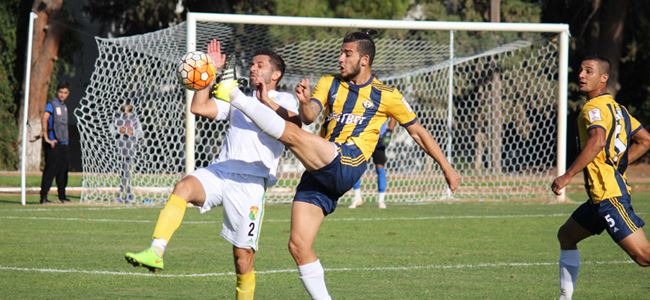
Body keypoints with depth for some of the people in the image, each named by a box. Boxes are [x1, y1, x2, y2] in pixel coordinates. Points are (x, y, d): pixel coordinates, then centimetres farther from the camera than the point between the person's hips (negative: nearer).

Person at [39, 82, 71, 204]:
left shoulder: (64, 106, 17)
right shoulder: (52, 104, -8)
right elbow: (44, 119, -21)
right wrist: (47, 138, -26)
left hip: (63, 143, 8)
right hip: (53, 143, -8)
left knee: (63, 169, 12)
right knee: (51, 169, -10)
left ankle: (62, 196, 22)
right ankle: (43, 197, -10)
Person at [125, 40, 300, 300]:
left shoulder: (283, 100, 13)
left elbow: (294, 123, -10)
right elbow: (199, 108, 19)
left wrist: (266, 100, -24)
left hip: (251, 182, -4)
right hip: (219, 171, 4)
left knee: (243, 255, -5)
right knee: (184, 186, -30)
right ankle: (155, 252, -41)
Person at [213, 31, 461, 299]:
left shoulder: (386, 96, 8)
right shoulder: (329, 84, 17)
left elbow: (417, 132, 17)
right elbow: (309, 117, -1)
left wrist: (447, 168, 16)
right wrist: (304, 102, -23)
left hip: (346, 165, -5)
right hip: (319, 172, 5)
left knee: (291, 134, -27)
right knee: (298, 245, -4)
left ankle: (237, 98, -21)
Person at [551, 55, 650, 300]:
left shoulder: (595, 107, -11)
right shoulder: (615, 107, 18)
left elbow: (597, 141, -30)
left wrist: (567, 176, -28)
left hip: (608, 194, -11)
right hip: (603, 195, 11)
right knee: (566, 235, 21)